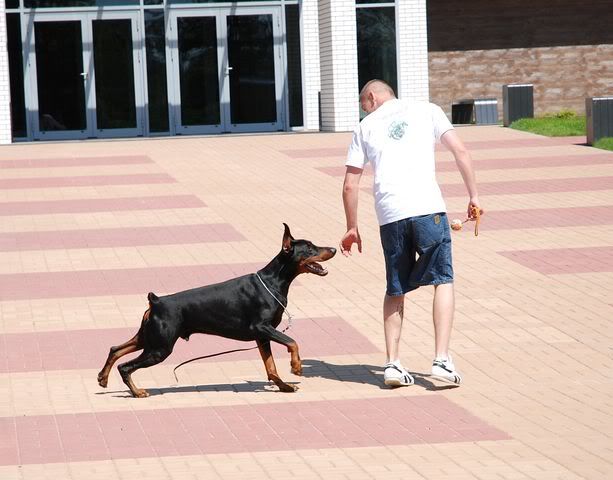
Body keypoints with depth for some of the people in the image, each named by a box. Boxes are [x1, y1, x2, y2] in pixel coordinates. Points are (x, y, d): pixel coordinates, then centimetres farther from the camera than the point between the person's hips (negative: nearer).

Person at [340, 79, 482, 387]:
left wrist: (352, 228, 25)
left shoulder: (366, 127, 18)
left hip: (389, 215, 2)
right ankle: (442, 359, -4)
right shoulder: (426, 111, 16)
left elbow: (350, 185, 15)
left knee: (395, 290, 16)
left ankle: (392, 364, 9)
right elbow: (460, 150, 4)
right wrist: (474, 196, 9)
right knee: (443, 281, 8)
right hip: (428, 208, -2)